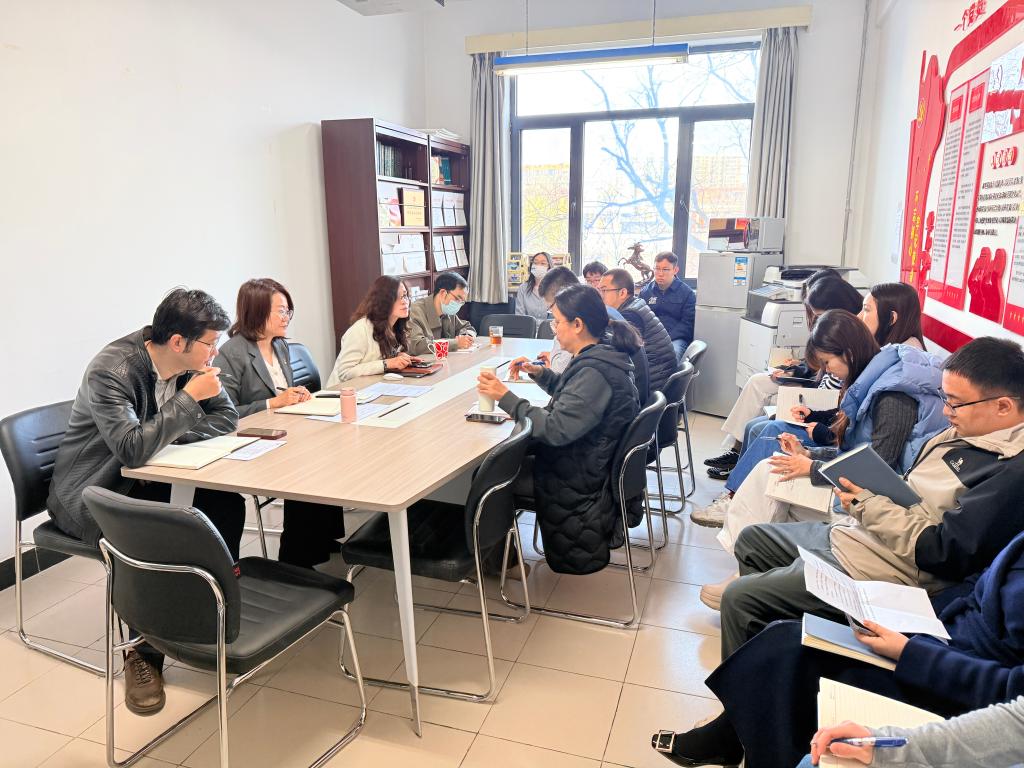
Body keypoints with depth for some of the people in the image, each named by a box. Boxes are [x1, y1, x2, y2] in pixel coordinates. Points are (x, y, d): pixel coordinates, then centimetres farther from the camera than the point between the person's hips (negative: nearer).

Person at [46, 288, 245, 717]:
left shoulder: (189, 363, -6)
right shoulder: (111, 371, -27)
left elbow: (227, 419, -2)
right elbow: (133, 449, -38)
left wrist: (168, 434, -17)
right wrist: (188, 399, -31)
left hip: (144, 483, 6)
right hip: (91, 495, -6)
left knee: (227, 504, -19)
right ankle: (144, 654, -12)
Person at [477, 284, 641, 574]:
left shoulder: (595, 371, -28)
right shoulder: (603, 354, 3)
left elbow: (556, 430, -30)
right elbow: (572, 396, 19)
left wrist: (506, 397, -27)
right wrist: (540, 372, 4)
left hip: (576, 480, -10)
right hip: (588, 460, 10)